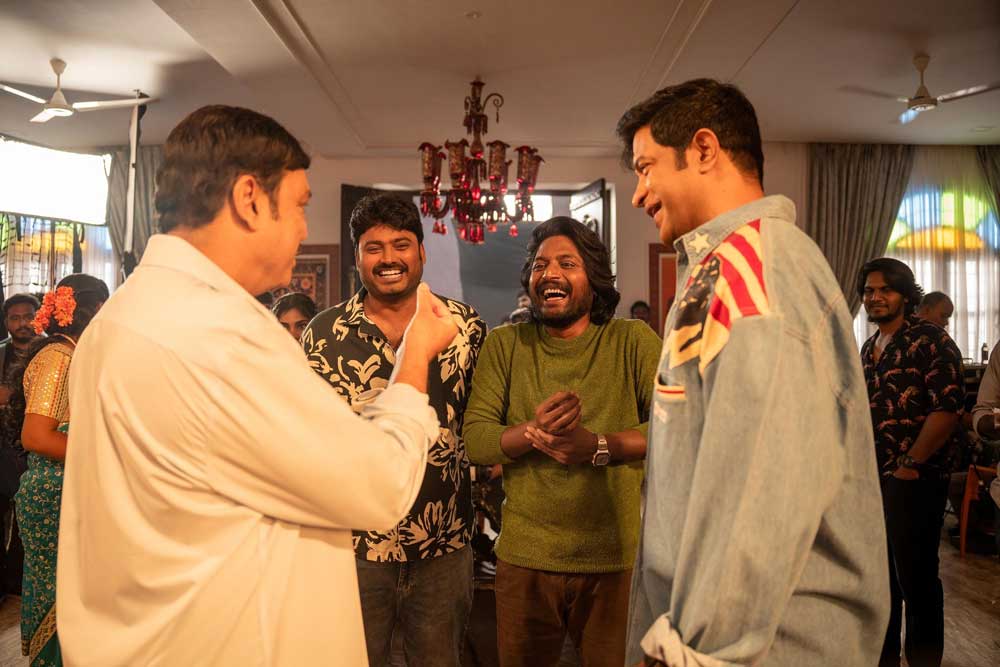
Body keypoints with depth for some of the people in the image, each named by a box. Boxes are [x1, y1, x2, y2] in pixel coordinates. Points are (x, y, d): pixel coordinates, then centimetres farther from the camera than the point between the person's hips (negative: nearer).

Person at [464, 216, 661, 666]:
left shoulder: (633, 341, -5)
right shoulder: (504, 345, 0)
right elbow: (475, 440, -7)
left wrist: (599, 446, -26)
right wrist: (532, 432, -25)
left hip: (618, 560, -1)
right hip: (525, 559, 2)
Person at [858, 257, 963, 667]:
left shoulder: (930, 341, -9)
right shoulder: (869, 348, 14)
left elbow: (948, 408, -18)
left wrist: (910, 464, -17)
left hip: (914, 477, -7)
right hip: (872, 476, 7)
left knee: (915, 574, 2)